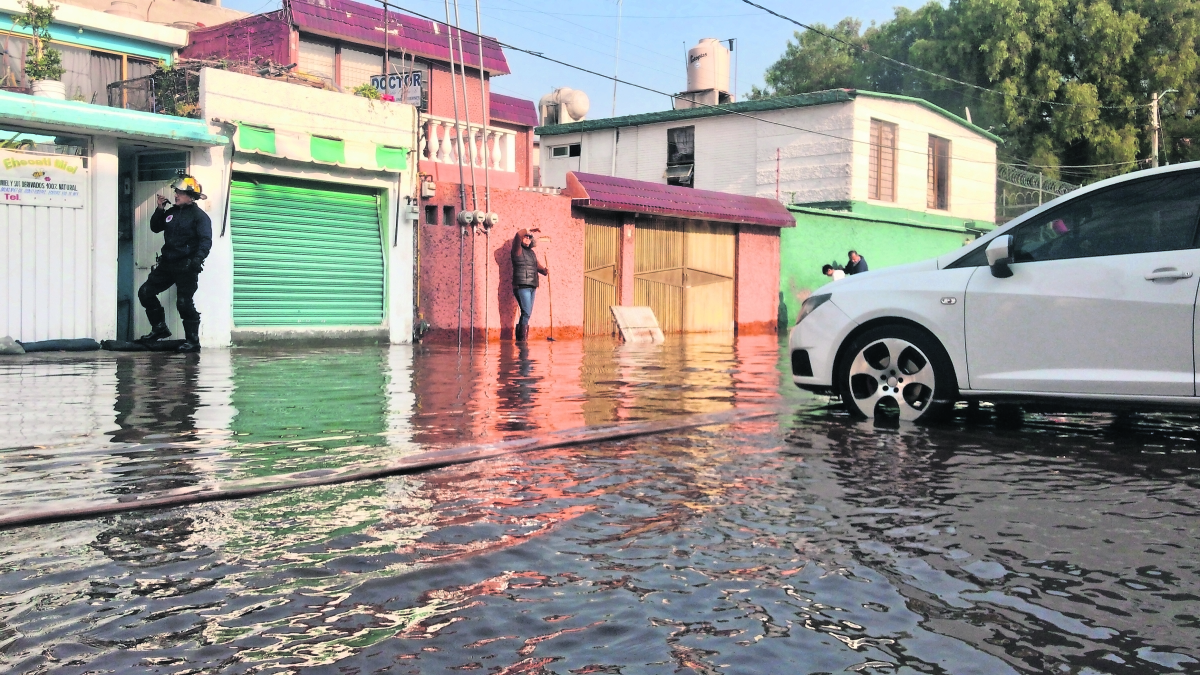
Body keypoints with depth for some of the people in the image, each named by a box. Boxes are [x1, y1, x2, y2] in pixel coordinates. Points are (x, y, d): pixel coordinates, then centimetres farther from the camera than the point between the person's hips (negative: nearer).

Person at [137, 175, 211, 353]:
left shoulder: (199, 216, -8)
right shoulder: (171, 212, 14)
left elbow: (206, 240, -17)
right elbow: (155, 227, 21)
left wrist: (197, 259, -31)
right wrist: (160, 209, 7)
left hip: (186, 266, -8)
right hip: (167, 263, 8)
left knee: (184, 303, -9)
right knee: (145, 292, 10)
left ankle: (193, 341, 1)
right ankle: (159, 328, 22)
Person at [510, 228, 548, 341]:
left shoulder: (532, 253, 21)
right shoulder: (518, 250, -2)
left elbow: (538, 265, 20)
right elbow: (518, 235, -18)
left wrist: (545, 270, -1)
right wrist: (529, 231, -4)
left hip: (532, 287, 7)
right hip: (522, 286, -7)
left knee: (527, 313, 8)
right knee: (526, 312, -14)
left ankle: (520, 336, 14)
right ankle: (522, 337, -10)